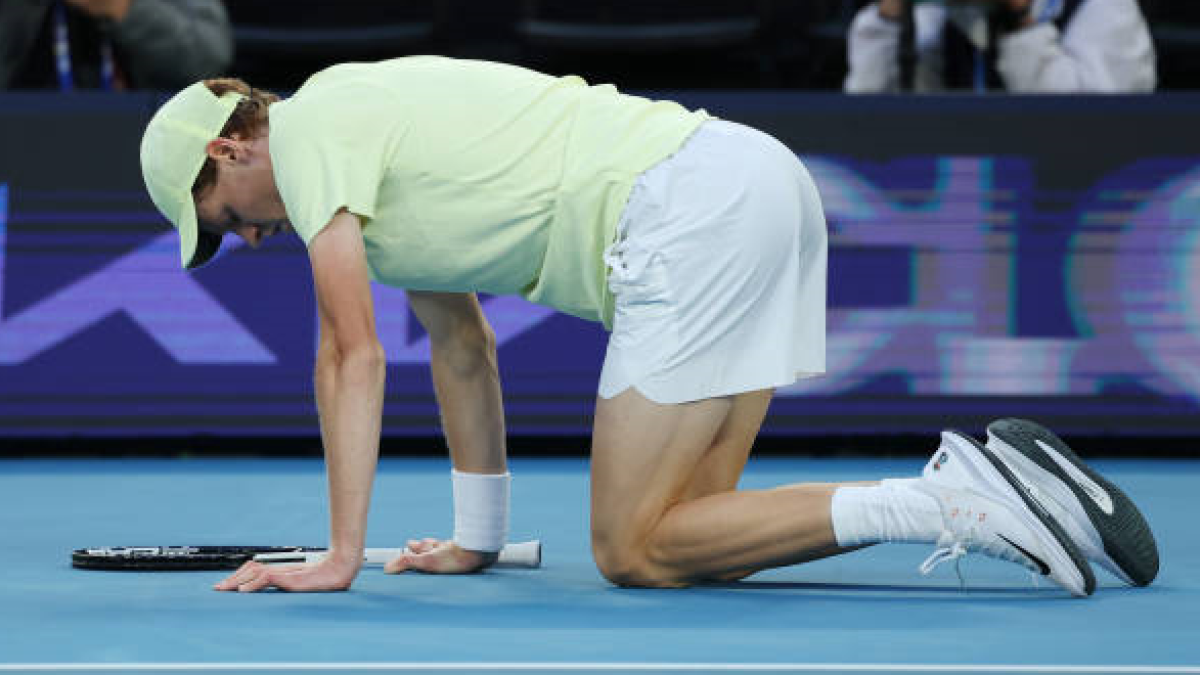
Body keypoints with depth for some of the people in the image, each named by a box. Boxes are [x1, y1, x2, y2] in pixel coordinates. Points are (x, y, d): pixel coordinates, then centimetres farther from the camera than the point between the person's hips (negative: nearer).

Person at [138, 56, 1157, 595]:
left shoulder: (310, 132, 0)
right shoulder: (374, 135, 28)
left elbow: (354, 357, -7)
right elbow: (460, 341, 32)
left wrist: (341, 557, -5)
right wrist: (478, 537, 32)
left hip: (688, 210, -10)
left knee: (635, 553, -7)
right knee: (683, 538, 8)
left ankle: (950, 504, -15)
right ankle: (973, 491, 1)